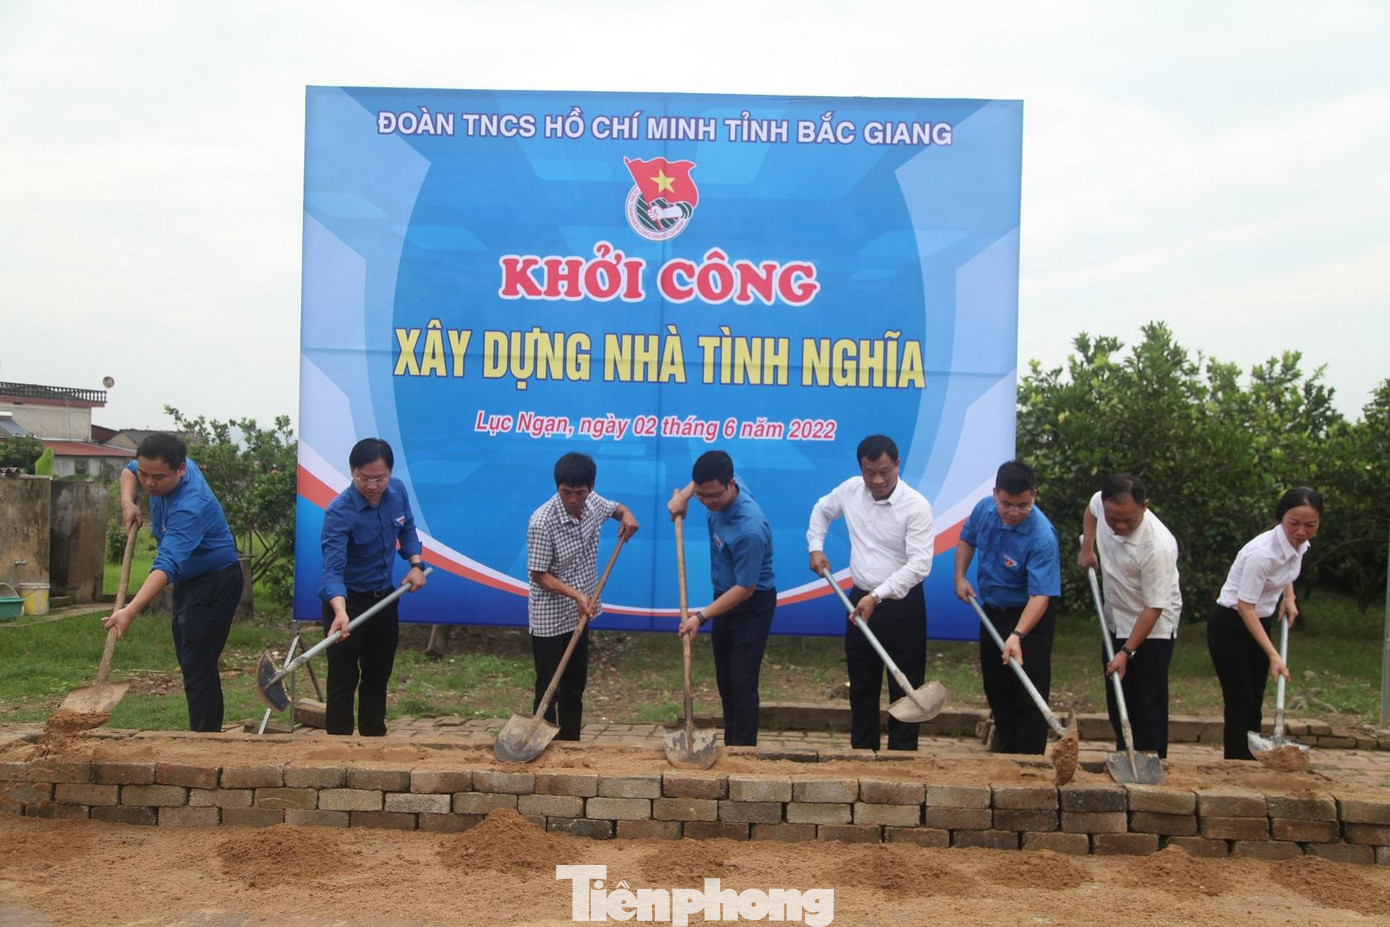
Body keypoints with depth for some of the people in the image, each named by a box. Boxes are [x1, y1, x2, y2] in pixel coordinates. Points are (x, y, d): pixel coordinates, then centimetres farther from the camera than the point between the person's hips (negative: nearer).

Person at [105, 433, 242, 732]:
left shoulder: (190, 506, -32)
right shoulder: (169, 468, -5)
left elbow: (168, 564, -43)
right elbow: (129, 470, 19)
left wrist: (130, 611, -53)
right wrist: (127, 501, -2)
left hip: (215, 584, -10)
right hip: (188, 582, 10)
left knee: (198, 670, -15)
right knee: (191, 665, 15)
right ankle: (207, 732, 24)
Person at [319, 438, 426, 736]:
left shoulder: (398, 491, -9)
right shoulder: (339, 512, -28)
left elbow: (407, 530, 11)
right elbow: (332, 568, -37)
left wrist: (416, 564, -4)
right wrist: (340, 611, -53)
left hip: (384, 597, 6)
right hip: (346, 600, -6)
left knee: (379, 674, 17)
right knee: (343, 679, -3)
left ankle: (374, 736, 32)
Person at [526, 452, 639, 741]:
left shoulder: (592, 503, -7)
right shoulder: (542, 522, -25)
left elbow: (616, 508, 16)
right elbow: (538, 574, -19)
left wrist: (627, 516, -7)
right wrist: (576, 595, -29)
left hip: (580, 614, 7)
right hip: (549, 619, -7)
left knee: (575, 688, 17)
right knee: (548, 691, 1)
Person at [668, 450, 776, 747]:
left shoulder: (750, 529, -36)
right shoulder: (721, 485, -13)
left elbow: (745, 589, -27)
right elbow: (706, 477, 16)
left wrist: (702, 616, -27)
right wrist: (684, 495, 4)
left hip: (752, 605, -8)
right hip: (724, 596, 9)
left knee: (742, 683, -9)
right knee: (724, 680, 16)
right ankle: (730, 746, 29)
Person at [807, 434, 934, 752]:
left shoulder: (916, 506, -18)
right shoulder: (851, 490, -2)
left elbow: (919, 564, -24)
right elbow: (822, 509, 20)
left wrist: (877, 596, -29)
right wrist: (815, 547, 8)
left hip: (903, 605, -5)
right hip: (860, 600, 5)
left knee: (904, 689, 2)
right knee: (861, 686, 15)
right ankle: (862, 753, 28)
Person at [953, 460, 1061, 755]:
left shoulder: (1042, 537, -31)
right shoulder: (984, 509, -12)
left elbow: (1040, 595, -34)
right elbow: (967, 539, 10)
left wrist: (1017, 636, -45)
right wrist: (960, 576, -1)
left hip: (1029, 619, -7)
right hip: (992, 612, 7)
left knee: (1029, 697, -2)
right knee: (996, 689, 20)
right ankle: (1006, 751, 39)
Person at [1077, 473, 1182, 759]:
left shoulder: (1158, 547, -34)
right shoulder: (1101, 502, -15)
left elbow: (1153, 608, -26)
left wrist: (1127, 652, -26)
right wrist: (1087, 548, 5)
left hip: (1151, 630, -7)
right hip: (1115, 622, 7)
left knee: (1148, 706, -6)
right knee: (1116, 701, 17)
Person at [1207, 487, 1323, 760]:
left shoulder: (1299, 544, -4)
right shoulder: (1262, 553, -29)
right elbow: (1246, 607, -26)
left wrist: (1289, 598, 5)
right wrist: (1273, 655, -29)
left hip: (1259, 624, 8)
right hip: (1230, 627, -8)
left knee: (1253, 707, 9)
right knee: (1240, 707, -8)